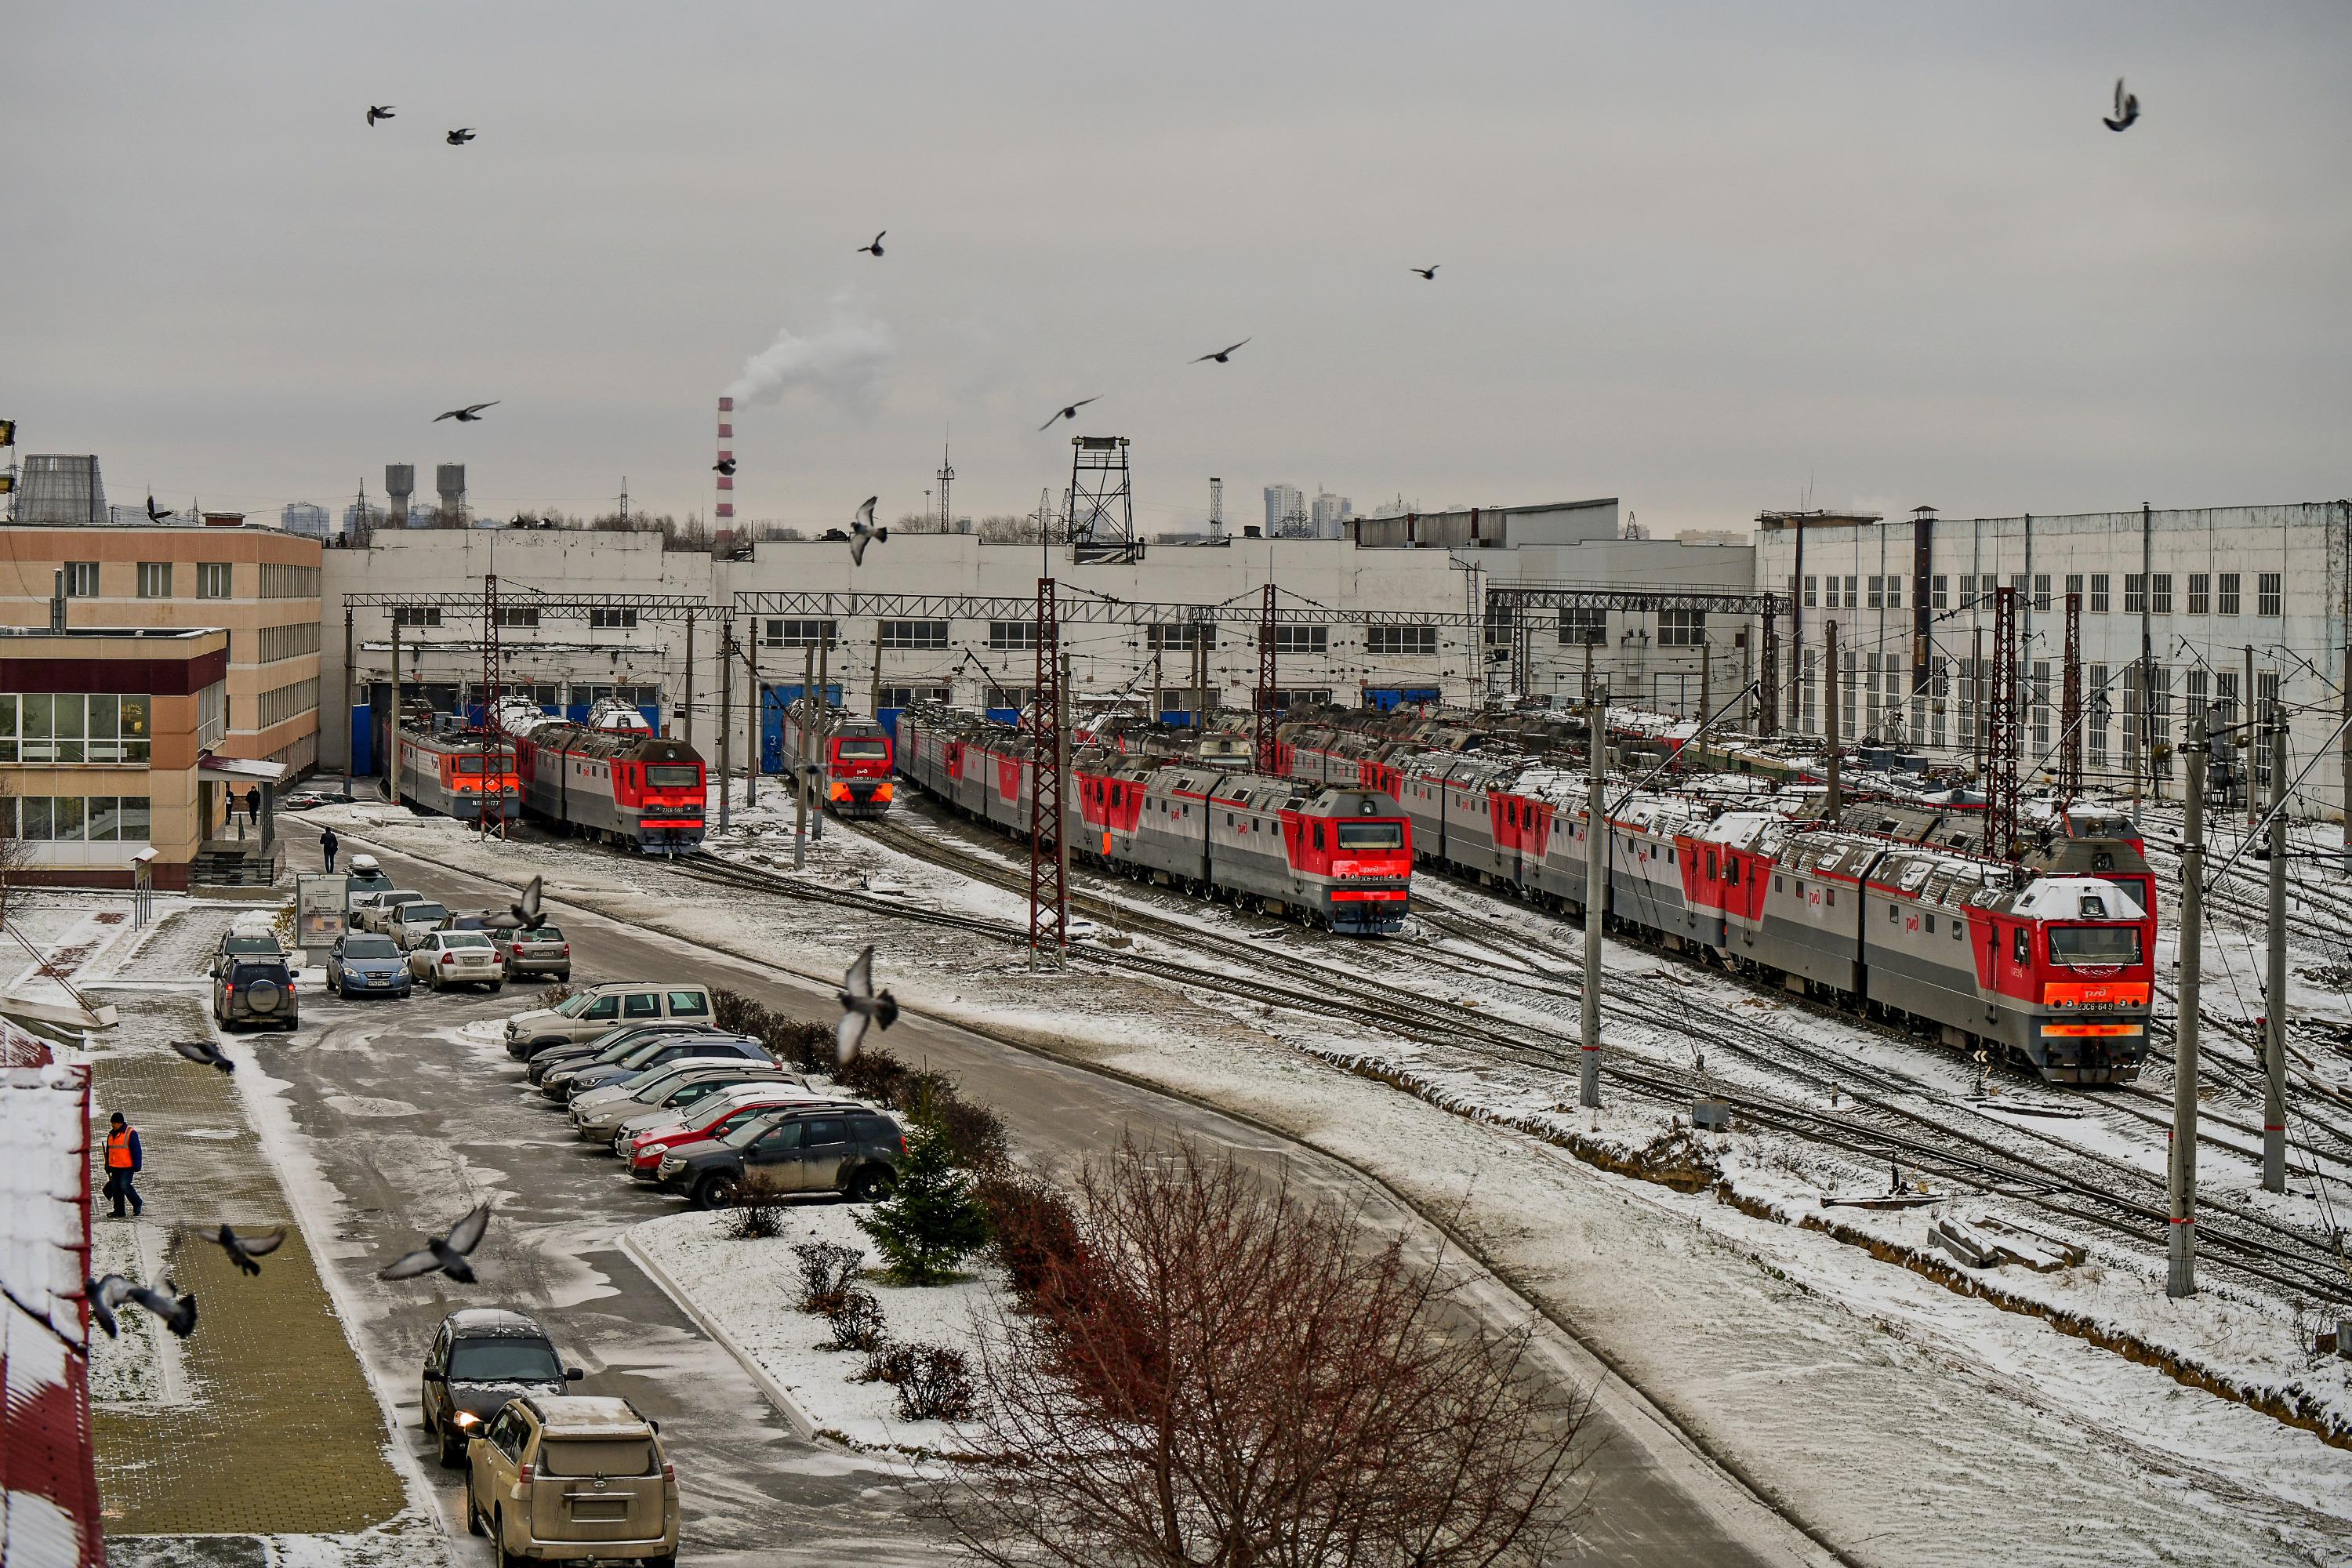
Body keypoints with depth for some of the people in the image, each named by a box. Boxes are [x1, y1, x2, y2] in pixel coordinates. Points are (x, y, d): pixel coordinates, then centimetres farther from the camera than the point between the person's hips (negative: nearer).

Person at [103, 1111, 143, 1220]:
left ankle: (138, 1204, 4)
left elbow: (136, 1150, -9)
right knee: (116, 1188, 4)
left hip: (127, 1167, -7)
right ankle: (119, 1211, 10)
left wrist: (136, 1166, -14)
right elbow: (109, 1152, 22)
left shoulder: (131, 1133, -7)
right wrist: (108, 1167, 21)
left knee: (124, 1186, -16)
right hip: (115, 1167, 7)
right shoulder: (111, 1134, 14)